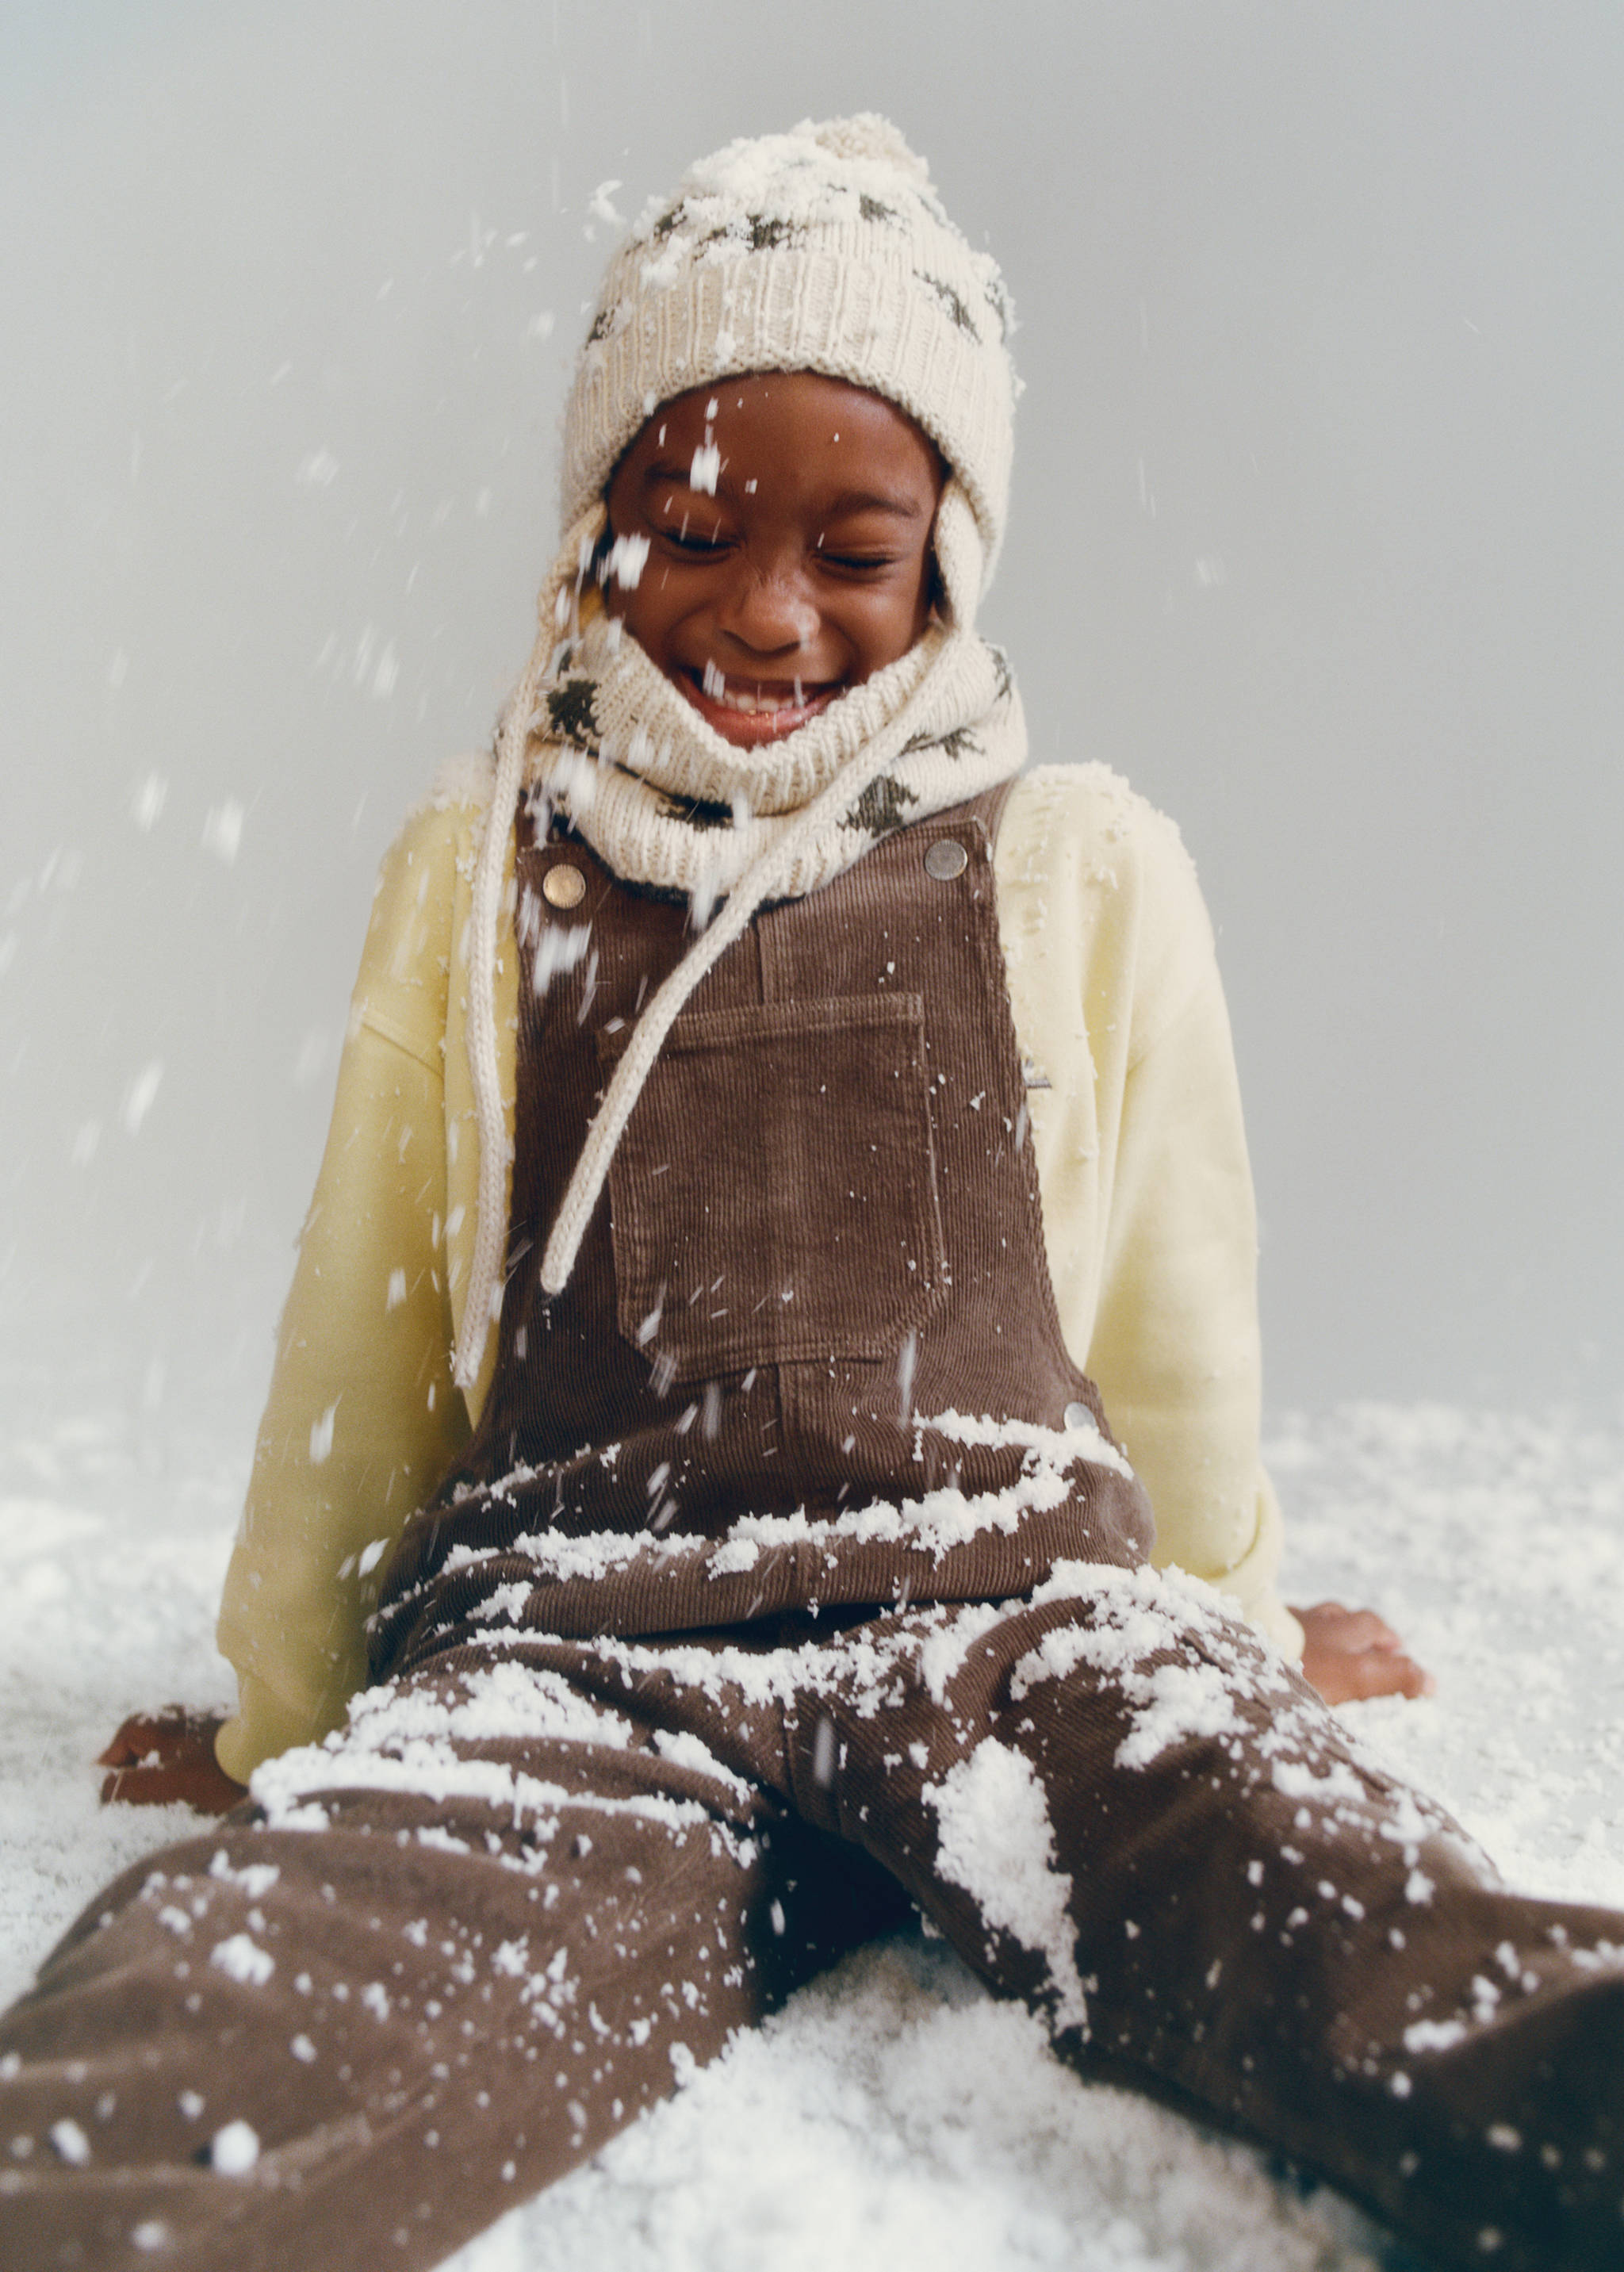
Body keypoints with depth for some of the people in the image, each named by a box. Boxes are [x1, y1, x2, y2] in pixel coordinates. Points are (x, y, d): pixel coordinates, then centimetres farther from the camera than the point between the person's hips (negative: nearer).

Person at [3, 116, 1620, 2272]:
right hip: (563, 1642, 1)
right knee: (220, 2013, -35)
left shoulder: (1087, 872, 13)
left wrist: (1228, 1616, 33)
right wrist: (275, 1713, 29)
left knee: (1346, 1916, -35)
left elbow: (1174, 1317, 22)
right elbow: (362, 1329, 21)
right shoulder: (474, 874, 16)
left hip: (1008, 1606, 0)